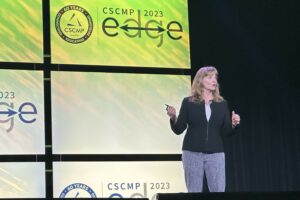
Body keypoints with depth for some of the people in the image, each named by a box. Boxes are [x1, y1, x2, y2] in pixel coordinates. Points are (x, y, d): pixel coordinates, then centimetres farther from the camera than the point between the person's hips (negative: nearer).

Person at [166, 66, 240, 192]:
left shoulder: (222, 103, 7)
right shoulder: (188, 102, 1)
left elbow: (226, 132, 8)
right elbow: (178, 130, 0)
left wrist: (233, 124, -12)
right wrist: (173, 118, -19)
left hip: (215, 153, 2)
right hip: (192, 152, -2)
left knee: (219, 192, -2)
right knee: (194, 193, 3)